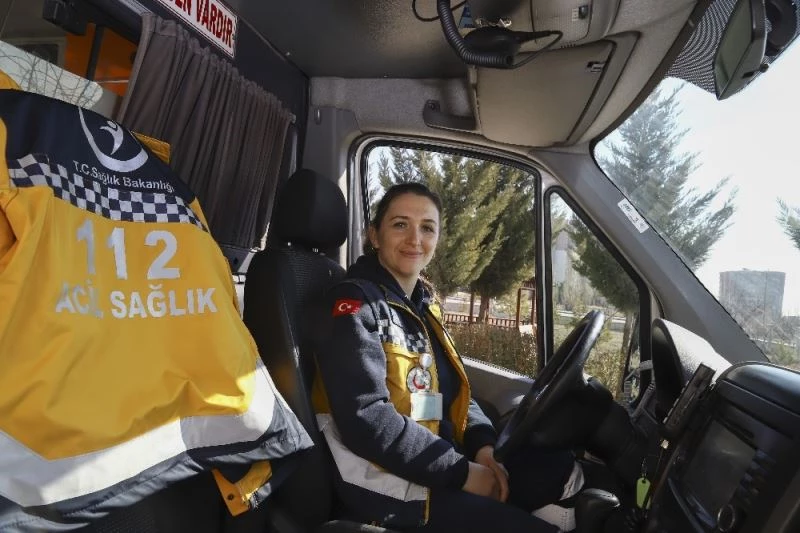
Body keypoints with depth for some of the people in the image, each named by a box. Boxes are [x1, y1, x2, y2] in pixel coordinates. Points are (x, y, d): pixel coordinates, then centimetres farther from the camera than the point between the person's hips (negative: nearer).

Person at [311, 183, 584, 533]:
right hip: (386, 486, -8)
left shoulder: (422, 306, 13)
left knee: (562, 469, 6)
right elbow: (366, 421, -24)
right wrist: (461, 472, -18)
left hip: (435, 467, 8)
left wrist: (483, 446, -6)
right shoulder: (354, 304, -14)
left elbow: (455, 393, 13)